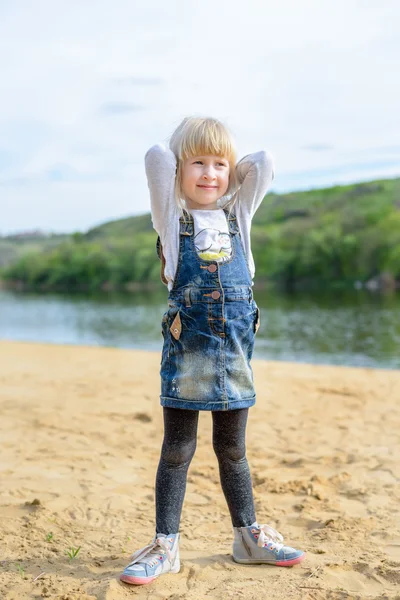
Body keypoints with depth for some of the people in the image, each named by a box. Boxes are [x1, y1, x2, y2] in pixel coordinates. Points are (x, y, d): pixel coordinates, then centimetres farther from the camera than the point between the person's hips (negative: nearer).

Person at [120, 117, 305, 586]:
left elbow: (264, 164, 5)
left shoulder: (236, 214, 11)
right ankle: (165, 546, 16)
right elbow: (157, 157, -11)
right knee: (177, 450, 6)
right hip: (185, 350, -3)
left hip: (234, 350, 3)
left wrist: (230, 173, 14)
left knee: (232, 449, 15)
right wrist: (181, 162, 8)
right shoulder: (172, 216, 1)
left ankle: (248, 537, 29)